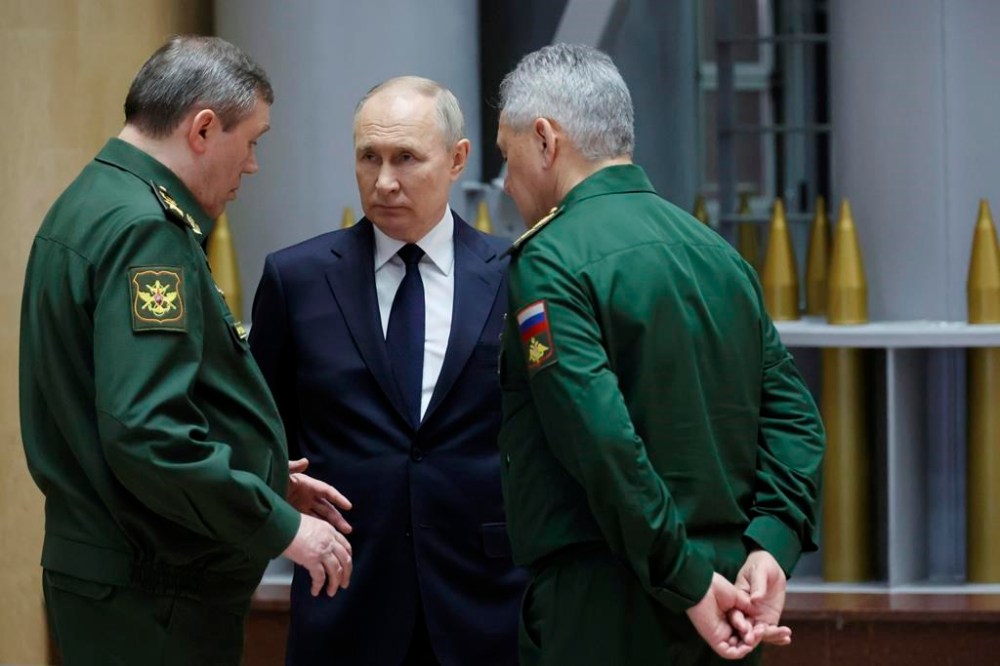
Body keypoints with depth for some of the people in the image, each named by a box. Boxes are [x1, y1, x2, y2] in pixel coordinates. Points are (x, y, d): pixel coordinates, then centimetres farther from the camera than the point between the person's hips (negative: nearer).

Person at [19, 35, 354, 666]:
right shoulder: (145, 232, -18)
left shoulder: (91, 206, 13)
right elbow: (146, 432, -26)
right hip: (156, 601, -10)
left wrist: (265, 482, 18)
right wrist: (278, 524, -18)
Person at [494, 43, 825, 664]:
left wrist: (688, 584, -16)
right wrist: (770, 544, -3)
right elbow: (794, 417, 7)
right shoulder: (719, 251, 13)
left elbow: (603, 442, -20)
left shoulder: (550, 260, -10)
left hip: (604, 613, -7)